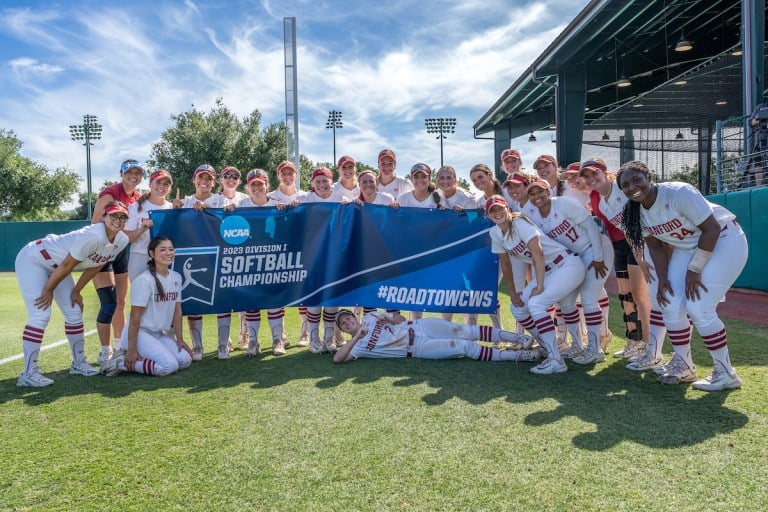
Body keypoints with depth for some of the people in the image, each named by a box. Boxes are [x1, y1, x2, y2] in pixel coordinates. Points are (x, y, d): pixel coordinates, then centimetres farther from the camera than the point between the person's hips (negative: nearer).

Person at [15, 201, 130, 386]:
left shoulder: (122, 241, -11)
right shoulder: (93, 237, -35)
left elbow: (94, 266, 1)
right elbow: (67, 265, -26)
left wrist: (75, 292, 4)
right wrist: (48, 290, -15)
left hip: (55, 267, 8)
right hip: (33, 259, -8)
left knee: (74, 313, 7)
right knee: (41, 314, -15)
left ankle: (78, 363, 20)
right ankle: (28, 373, -10)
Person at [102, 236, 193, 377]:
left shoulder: (176, 278, 5)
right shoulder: (144, 280, -17)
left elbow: (177, 311, 9)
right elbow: (135, 318, -17)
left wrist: (180, 339, 6)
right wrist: (131, 350, -17)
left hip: (160, 334, 8)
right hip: (140, 333, -8)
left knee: (185, 360, -7)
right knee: (169, 366, -21)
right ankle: (121, 362, -5)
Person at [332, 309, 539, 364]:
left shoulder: (369, 317, 13)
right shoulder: (359, 345, 1)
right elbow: (337, 358, -15)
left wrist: (387, 318, -6)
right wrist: (356, 337, -20)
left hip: (418, 326, 4)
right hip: (416, 348, -4)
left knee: (467, 332, -15)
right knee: (465, 347, -20)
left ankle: (520, 339, -10)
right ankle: (515, 355, -18)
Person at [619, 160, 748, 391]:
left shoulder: (678, 193, -28)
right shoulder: (637, 211, -6)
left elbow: (712, 228, -26)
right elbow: (656, 247, 4)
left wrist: (694, 269, -22)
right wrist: (663, 279, -7)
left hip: (723, 240, -7)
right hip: (687, 247, 7)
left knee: (698, 308, -16)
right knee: (670, 305, -2)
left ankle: (726, 373, 0)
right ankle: (683, 365, 17)